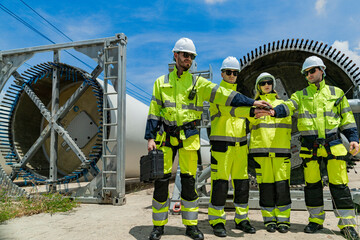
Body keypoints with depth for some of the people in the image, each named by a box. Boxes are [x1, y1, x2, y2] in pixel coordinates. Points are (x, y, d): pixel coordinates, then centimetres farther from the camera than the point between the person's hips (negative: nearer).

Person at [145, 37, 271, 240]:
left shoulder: (199, 83, 6)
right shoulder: (161, 82, 9)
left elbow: (224, 94, -4)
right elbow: (154, 112, 7)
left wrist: (252, 102, -14)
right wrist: (150, 138, -2)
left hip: (189, 137, 0)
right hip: (165, 137, 0)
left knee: (189, 181, 5)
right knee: (161, 181, 3)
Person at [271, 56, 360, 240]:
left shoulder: (336, 93, 12)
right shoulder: (300, 95, 11)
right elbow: (288, 107, -9)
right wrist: (273, 111, -30)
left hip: (333, 144, -1)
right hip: (310, 147, 1)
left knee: (339, 184, -2)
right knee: (312, 184, 7)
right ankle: (316, 220, 21)